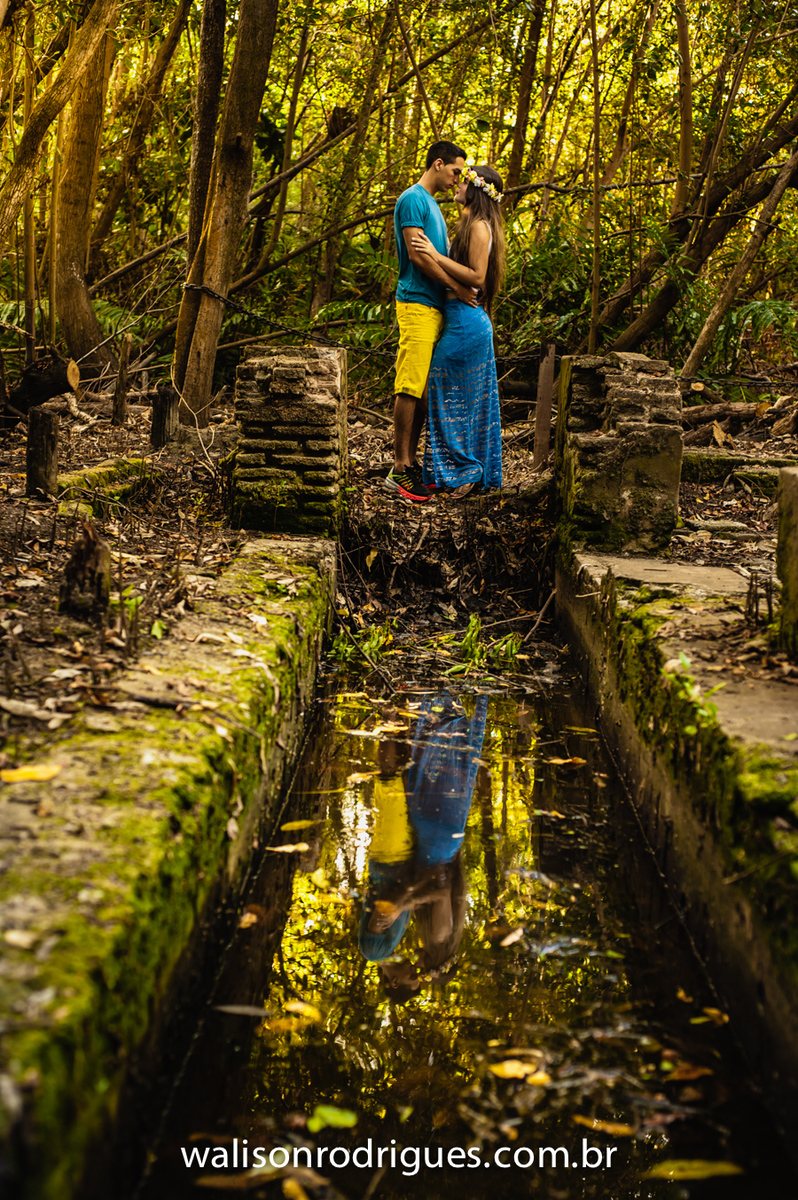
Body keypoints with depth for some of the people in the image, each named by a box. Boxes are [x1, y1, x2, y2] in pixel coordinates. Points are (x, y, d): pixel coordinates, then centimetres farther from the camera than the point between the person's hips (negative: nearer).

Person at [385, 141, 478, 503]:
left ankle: (410, 463, 13)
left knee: (425, 390, 8)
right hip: (417, 302, -10)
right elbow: (417, 255, -15)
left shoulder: (431, 203, 23)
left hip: (434, 306, 10)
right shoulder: (412, 199, -7)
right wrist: (457, 286, -13)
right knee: (410, 387, -10)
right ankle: (400, 469, -8)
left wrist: (461, 288, 15)